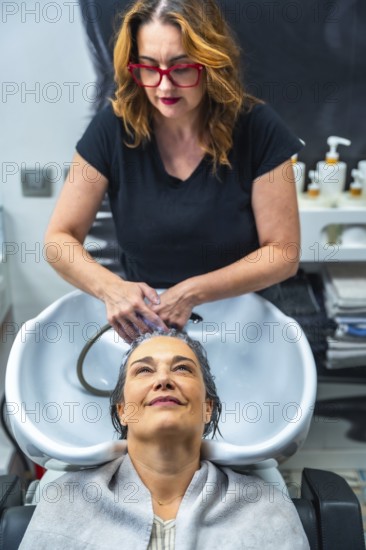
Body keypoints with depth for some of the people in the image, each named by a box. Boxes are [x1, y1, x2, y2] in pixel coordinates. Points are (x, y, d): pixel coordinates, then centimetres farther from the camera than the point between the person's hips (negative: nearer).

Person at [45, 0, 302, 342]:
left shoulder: (257, 130, -12)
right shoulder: (113, 129, -9)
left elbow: (283, 253, -8)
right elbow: (59, 238, -5)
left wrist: (193, 293, -20)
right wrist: (110, 288, -25)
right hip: (140, 324, 1)